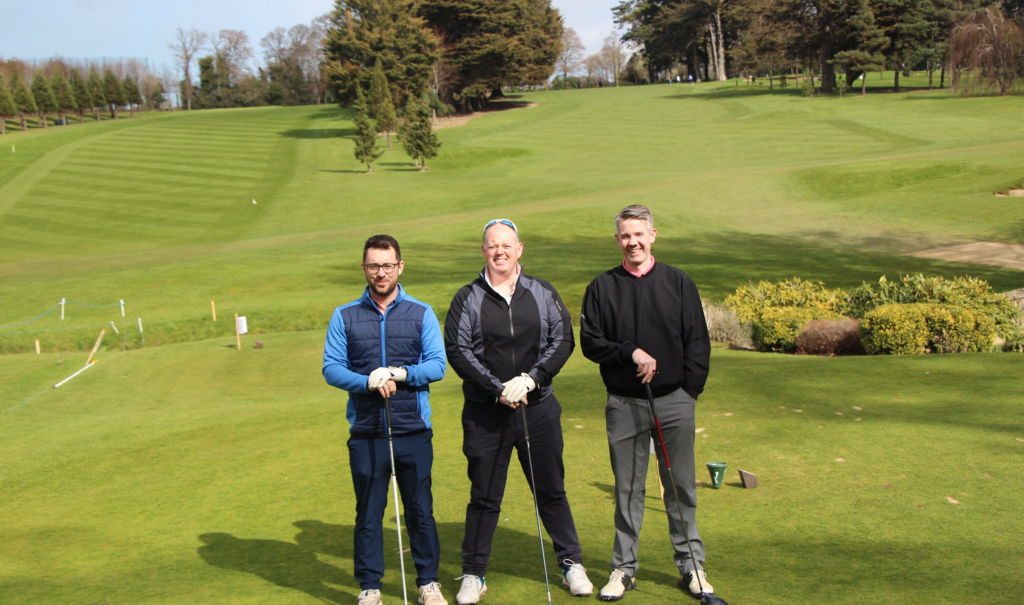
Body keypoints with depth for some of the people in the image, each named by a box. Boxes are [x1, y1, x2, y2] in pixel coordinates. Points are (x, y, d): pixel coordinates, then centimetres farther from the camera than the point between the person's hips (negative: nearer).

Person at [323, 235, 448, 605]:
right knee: (368, 512, 6)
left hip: (414, 431, 0)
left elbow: (437, 365, 0)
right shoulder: (344, 317, 7)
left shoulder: (421, 314, 6)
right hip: (365, 432, 0)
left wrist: (401, 373, -17)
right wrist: (368, 382, -17)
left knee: (420, 509, 6)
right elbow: (331, 368, 0)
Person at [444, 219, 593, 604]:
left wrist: (530, 379, -12)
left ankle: (571, 563, 24)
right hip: (485, 413, -1)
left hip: (538, 407, 2)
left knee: (551, 491, 10)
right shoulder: (467, 298, 0)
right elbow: (457, 350, -6)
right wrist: (498, 389, -14)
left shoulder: (543, 293, 6)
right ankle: (473, 574, 18)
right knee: (484, 497, 6)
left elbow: (563, 339, 2)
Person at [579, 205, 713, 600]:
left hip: (674, 401, 0)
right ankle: (624, 568, 16)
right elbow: (590, 342, 1)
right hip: (623, 404, 0)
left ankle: (691, 564, 19)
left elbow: (698, 342, 6)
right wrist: (632, 352, -13)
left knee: (681, 485, 7)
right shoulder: (602, 287, 5)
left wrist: (690, 389, -3)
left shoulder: (679, 283, 6)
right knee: (627, 489, 5)